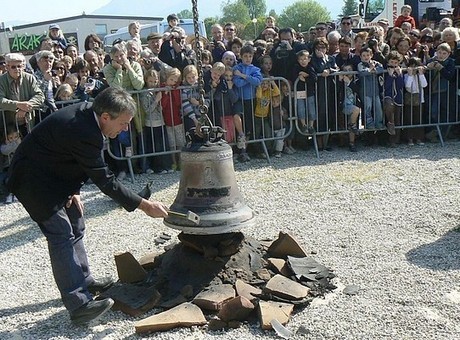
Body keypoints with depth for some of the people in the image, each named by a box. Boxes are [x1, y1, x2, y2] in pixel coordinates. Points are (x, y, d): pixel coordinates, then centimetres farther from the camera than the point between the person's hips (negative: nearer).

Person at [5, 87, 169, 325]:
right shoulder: (84, 133, -34)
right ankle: (79, 305, -16)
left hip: (53, 173, 10)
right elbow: (105, 181, -26)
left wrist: (73, 191, -3)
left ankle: (84, 279, 29)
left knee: (75, 227, 15)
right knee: (61, 234, -15)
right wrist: (144, 205, -21)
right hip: (33, 180, -10)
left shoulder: (87, 112, -6)